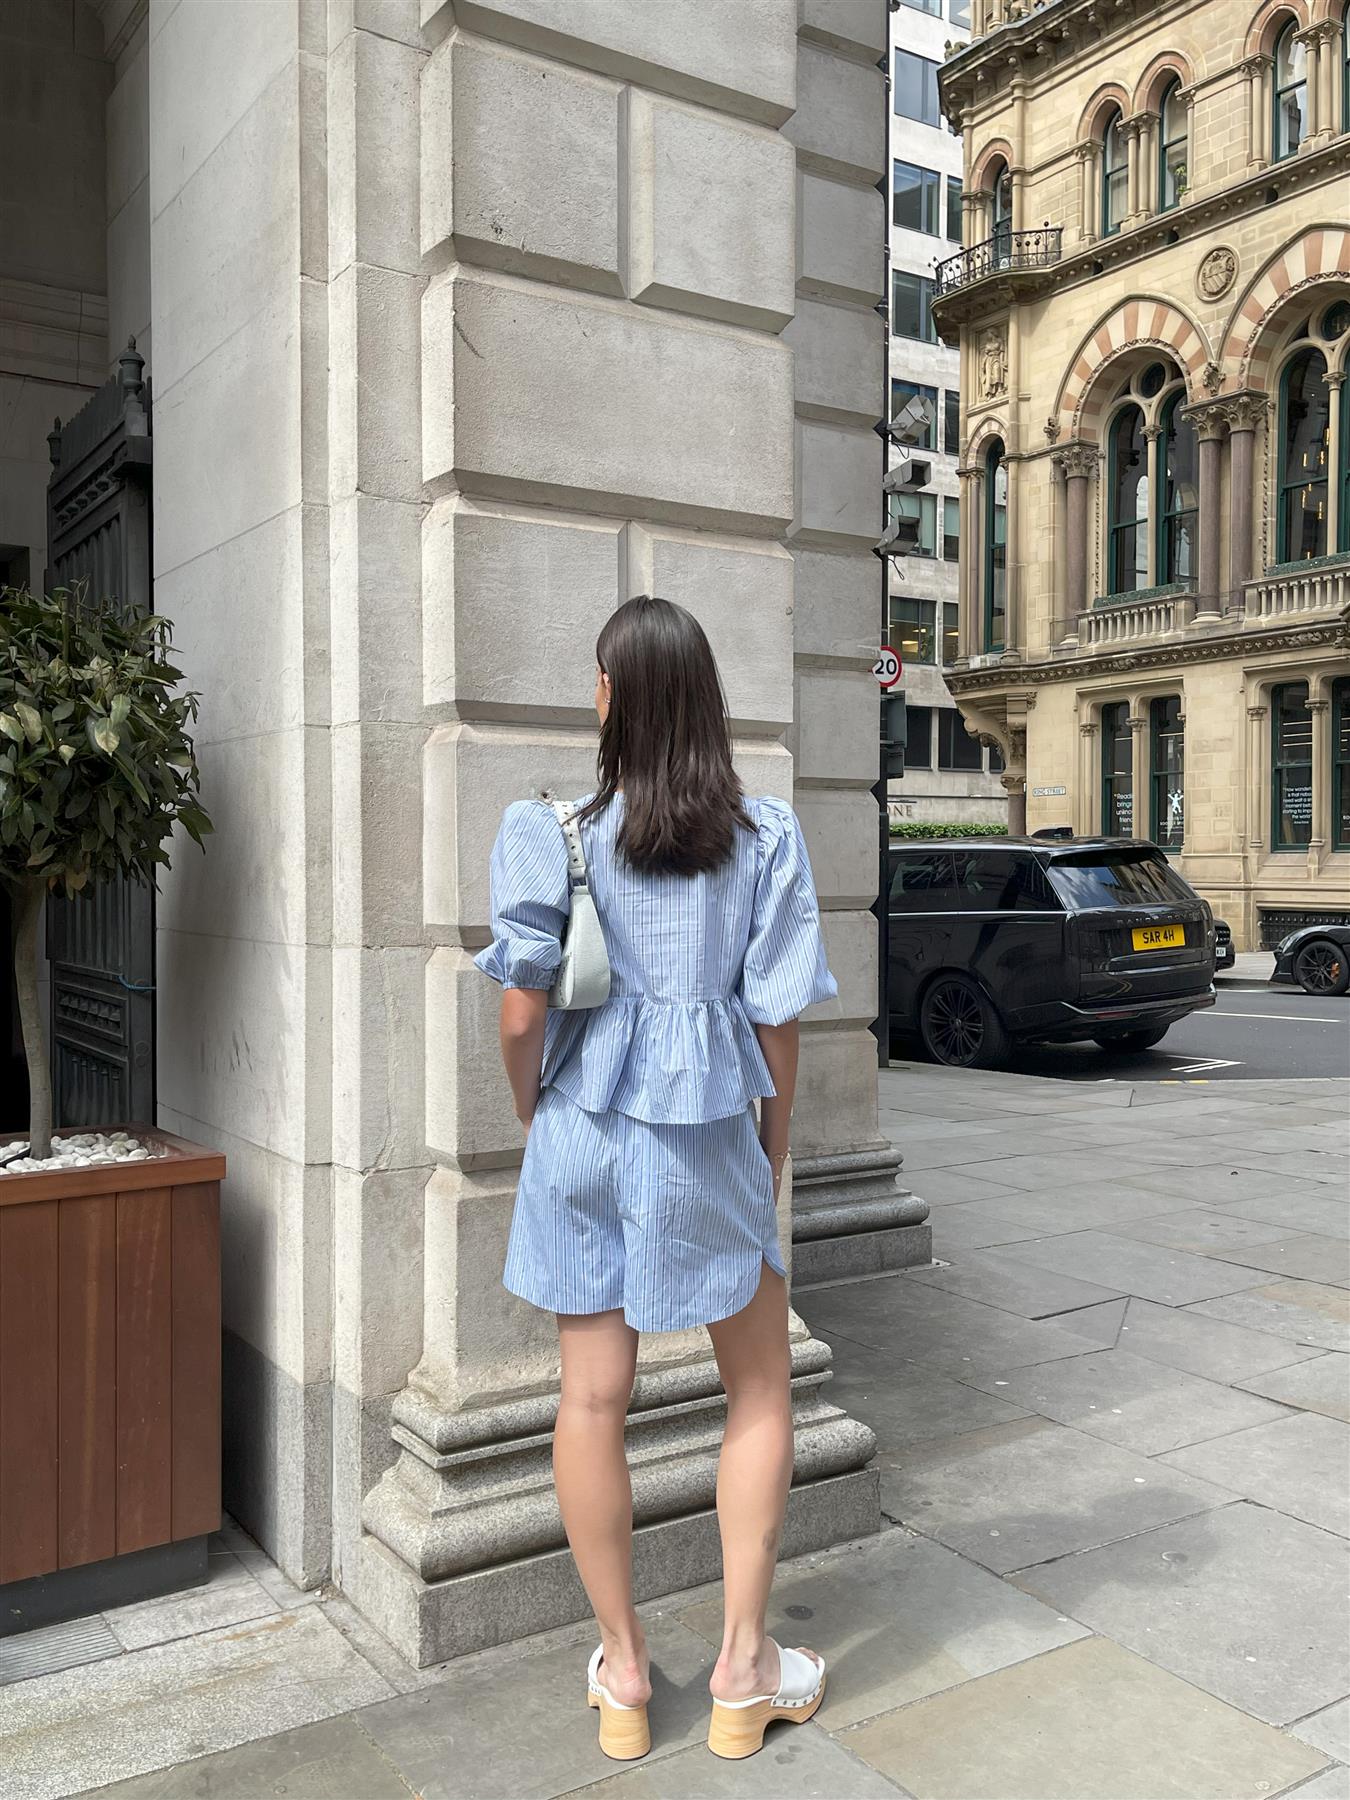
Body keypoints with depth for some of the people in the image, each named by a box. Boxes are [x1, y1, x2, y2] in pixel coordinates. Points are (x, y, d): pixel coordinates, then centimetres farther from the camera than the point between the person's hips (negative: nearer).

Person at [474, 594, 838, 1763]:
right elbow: (777, 1022, -4)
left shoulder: (560, 834, -7)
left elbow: (521, 1018, -7)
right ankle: (744, 1667, 24)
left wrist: (536, 1117, 11)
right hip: (706, 1140, 0)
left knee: (593, 1400, 11)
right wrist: (776, 1154, 9)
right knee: (762, 1392, 17)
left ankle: (623, 1673, 27)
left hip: (583, 1133, 1)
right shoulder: (763, 838, -6)